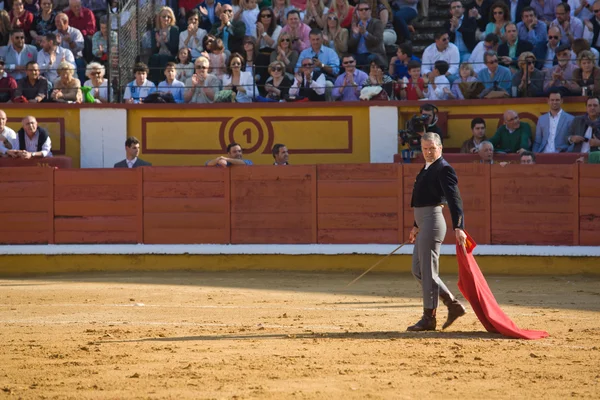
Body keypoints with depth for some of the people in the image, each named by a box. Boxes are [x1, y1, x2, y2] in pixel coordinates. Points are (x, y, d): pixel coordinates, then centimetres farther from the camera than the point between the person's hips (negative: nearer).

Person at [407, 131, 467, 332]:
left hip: (433, 221, -10)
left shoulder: (443, 169, -12)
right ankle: (453, 305, 14)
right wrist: (416, 226, 31)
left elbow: (455, 199, -21)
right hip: (424, 224, 10)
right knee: (418, 270, 13)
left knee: (428, 270, -5)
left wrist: (458, 227, -31)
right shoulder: (427, 169, 18)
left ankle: (429, 318, 1)